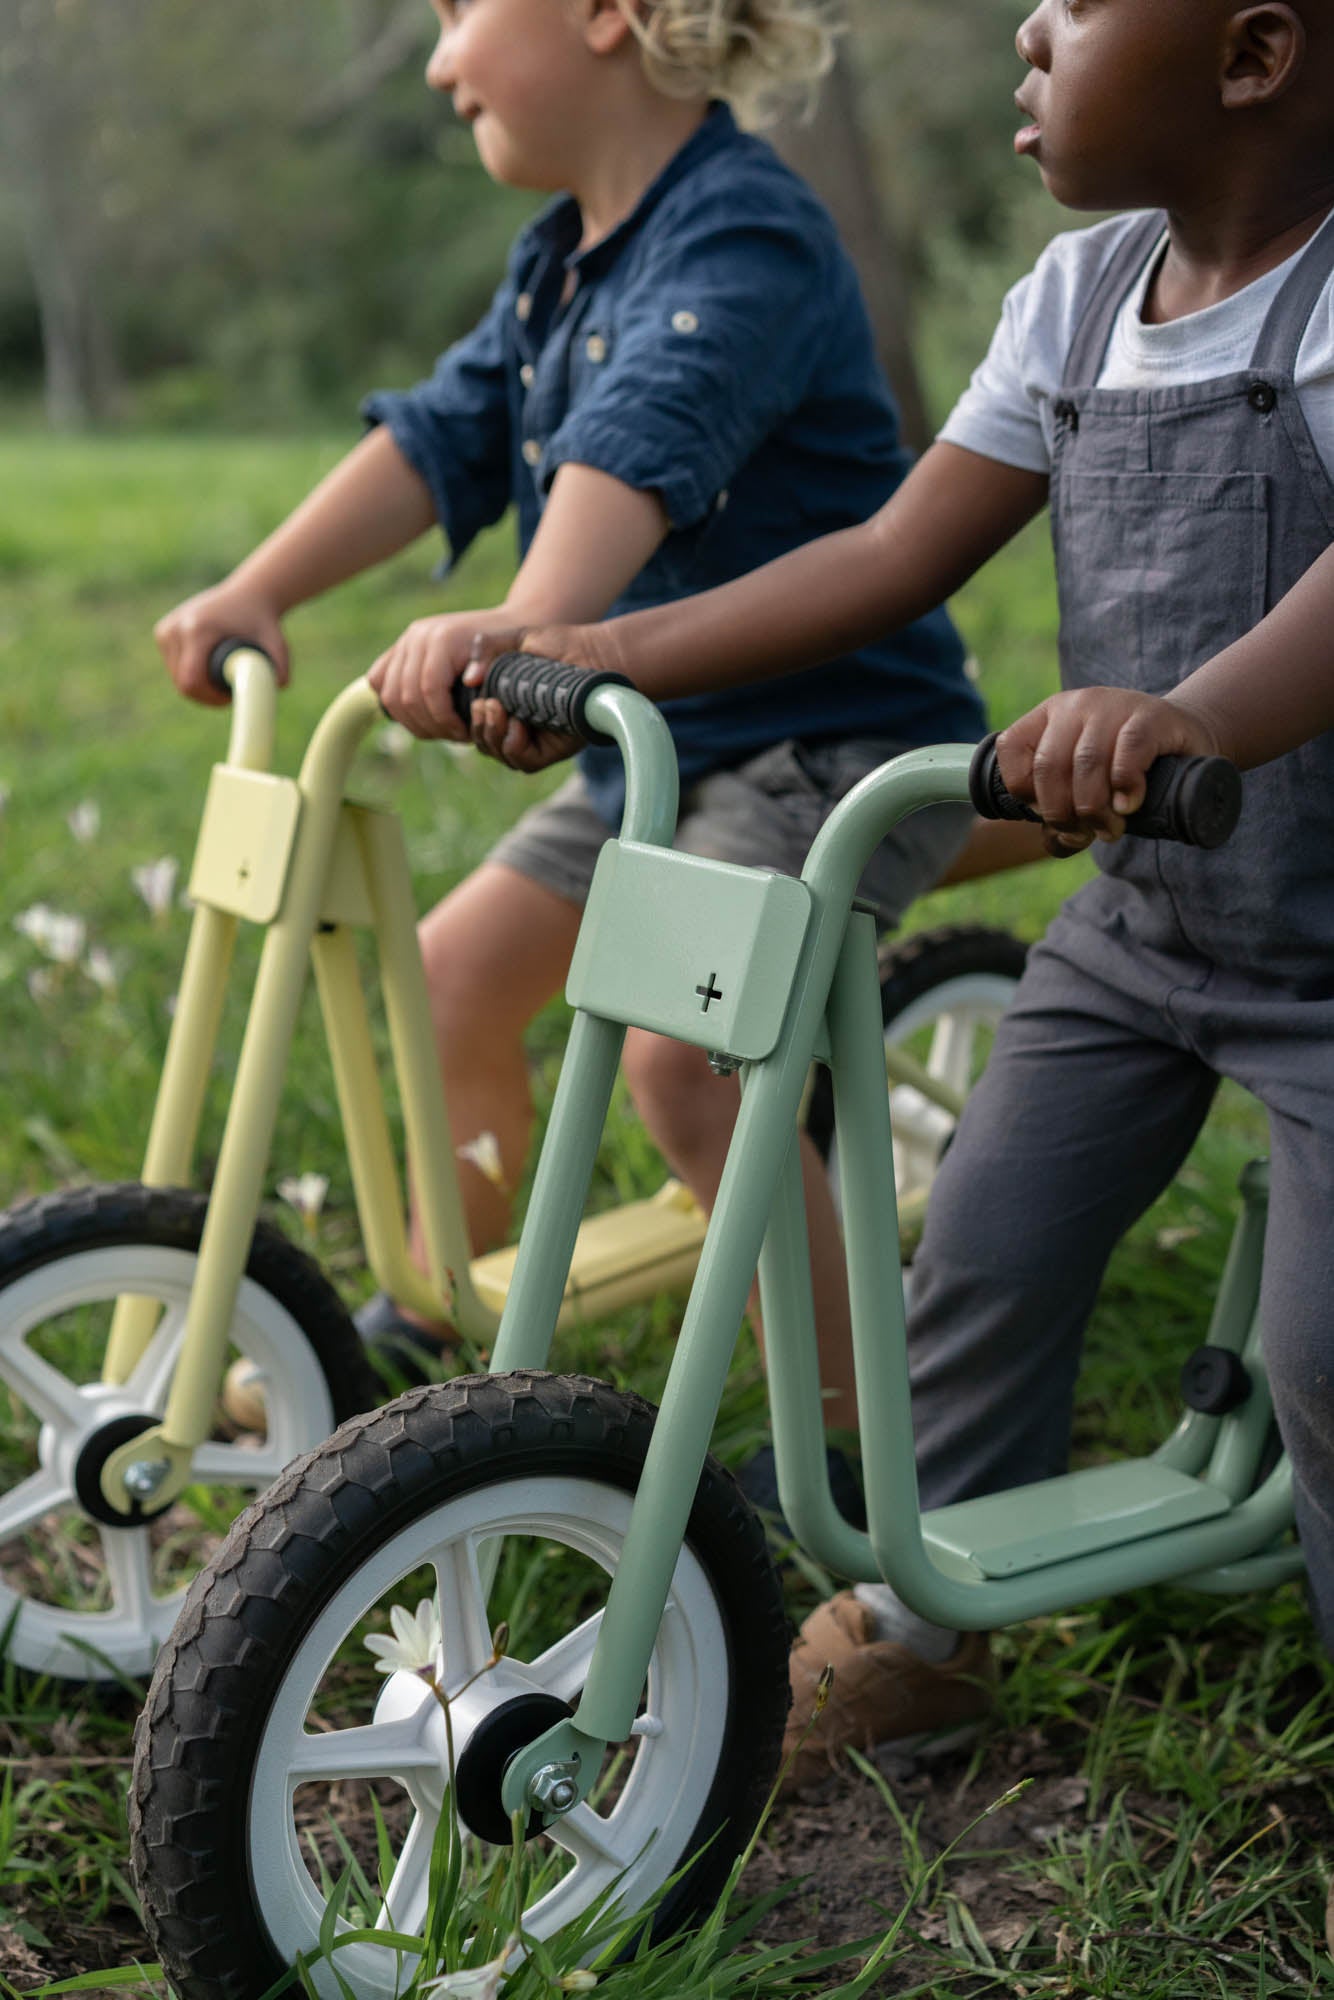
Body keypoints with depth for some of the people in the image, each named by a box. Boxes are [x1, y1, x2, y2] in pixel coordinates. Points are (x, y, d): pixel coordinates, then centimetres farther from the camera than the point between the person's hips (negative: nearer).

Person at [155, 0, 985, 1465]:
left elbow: (645, 440, -39)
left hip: (840, 741, -9)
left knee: (677, 1053, -25)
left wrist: (527, 625, -56)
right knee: (451, 974, 8)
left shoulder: (744, 239, -21)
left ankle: (868, 1416, -10)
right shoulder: (559, 258, 9)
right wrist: (257, 590, -11)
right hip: (660, 745, 9)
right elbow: (447, 433, 2)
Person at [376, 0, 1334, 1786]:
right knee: (983, 1255, 7)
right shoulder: (1083, 293, 3)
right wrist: (613, 653, -6)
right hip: (1136, 921, 6)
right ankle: (917, 1626, 28)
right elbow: (898, 554, 1)